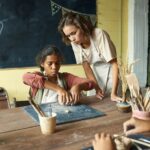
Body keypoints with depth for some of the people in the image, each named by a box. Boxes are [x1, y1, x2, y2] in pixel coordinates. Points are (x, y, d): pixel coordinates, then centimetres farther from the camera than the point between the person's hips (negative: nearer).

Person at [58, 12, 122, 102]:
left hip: (111, 74, -4)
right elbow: (86, 67, -7)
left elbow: (114, 64, -26)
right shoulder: (75, 43, -13)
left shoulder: (99, 35, -27)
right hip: (95, 77, 4)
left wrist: (113, 93, -31)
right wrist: (97, 88, -18)